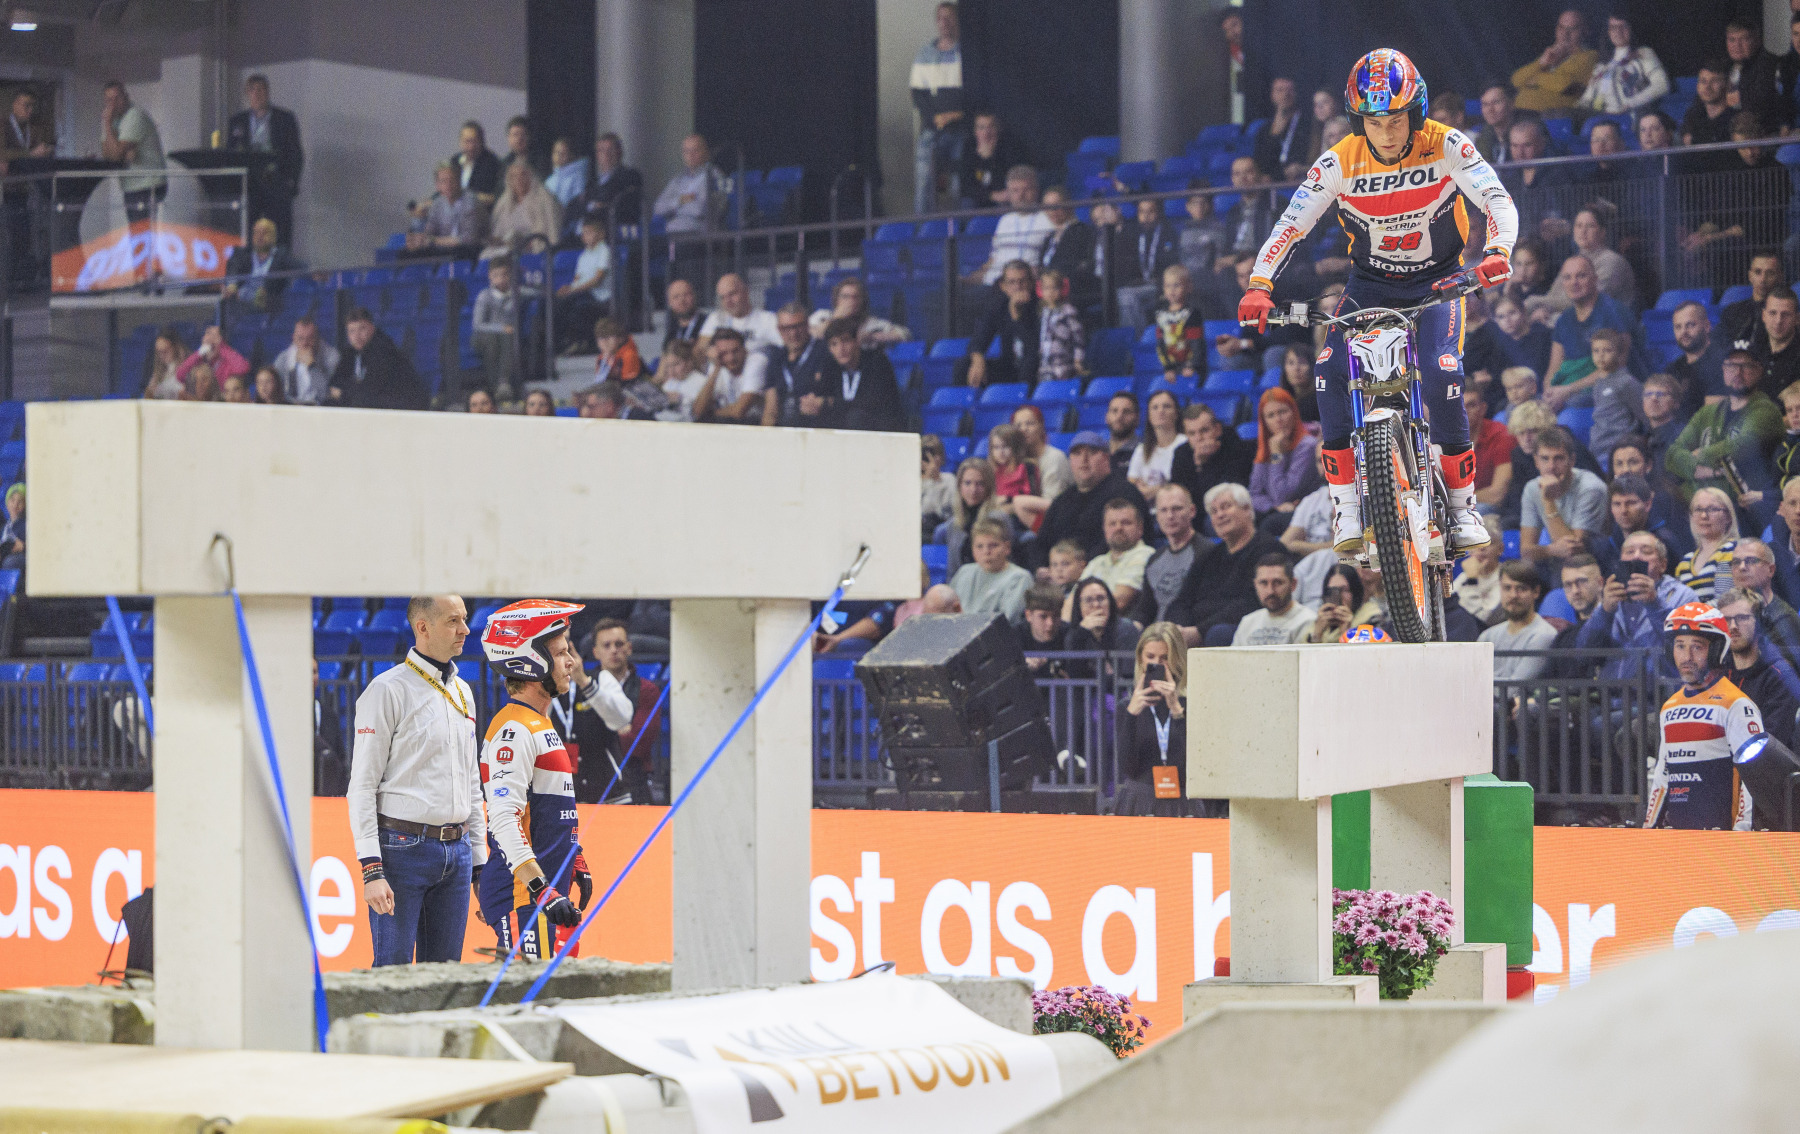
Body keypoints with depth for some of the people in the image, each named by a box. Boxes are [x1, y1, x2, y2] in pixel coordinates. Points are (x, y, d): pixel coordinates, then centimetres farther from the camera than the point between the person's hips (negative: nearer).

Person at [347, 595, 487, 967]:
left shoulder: (462, 692, 16)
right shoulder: (388, 689, -7)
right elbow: (363, 785, -10)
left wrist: (479, 861, 18)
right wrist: (371, 869, -17)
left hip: (457, 851, 7)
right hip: (403, 848, -7)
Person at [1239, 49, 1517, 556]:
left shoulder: (1445, 147, -19)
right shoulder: (1340, 163, -16)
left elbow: (1498, 201, -24)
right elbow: (1290, 224, -16)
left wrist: (1497, 252, -45)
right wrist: (1259, 286, -30)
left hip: (1438, 281, -2)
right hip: (1371, 282, 2)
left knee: (1441, 376, -25)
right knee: (1332, 374, -22)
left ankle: (1462, 504, -9)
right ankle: (1347, 506, -13)